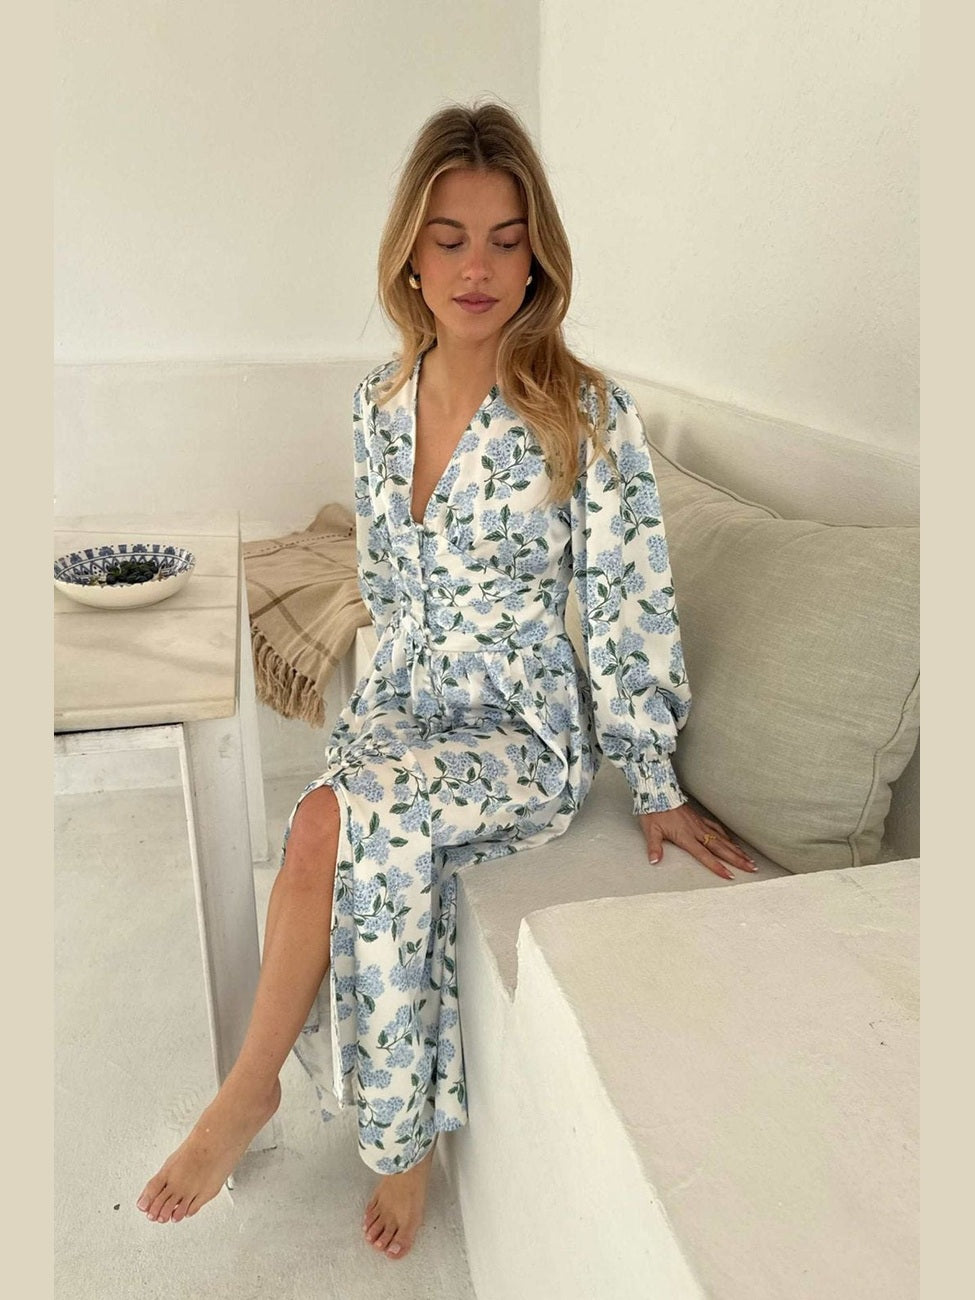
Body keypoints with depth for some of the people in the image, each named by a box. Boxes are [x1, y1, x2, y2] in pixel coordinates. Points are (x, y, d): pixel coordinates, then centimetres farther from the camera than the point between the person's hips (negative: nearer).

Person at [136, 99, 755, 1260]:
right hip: (400, 701, 5)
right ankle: (406, 1138, 2)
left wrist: (655, 790, -6)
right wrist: (407, 688, 16)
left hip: (528, 730, -4)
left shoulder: (589, 417, -14)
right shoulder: (378, 403, 2)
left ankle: (253, 1085, -3)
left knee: (335, 823, -28)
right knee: (385, 859, -24)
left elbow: (628, 615, -11)